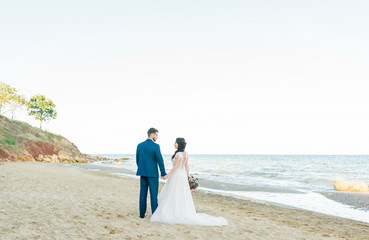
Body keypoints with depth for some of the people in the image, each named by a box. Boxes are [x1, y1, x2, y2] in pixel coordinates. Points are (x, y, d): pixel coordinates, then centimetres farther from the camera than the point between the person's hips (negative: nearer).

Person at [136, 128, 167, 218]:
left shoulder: (140, 145, 5)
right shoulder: (155, 146, -12)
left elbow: (137, 160, 10)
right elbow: (160, 160, -13)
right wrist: (163, 173, -6)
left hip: (142, 173, 5)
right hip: (152, 173, -5)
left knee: (143, 194, 11)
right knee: (153, 194, 1)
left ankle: (142, 213, 15)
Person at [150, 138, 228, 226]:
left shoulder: (178, 154, -18)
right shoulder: (185, 153, 8)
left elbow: (175, 167, -18)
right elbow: (187, 166, 12)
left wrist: (167, 175, -12)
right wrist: (188, 177, 18)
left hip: (177, 176, -9)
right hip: (183, 175, 9)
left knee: (176, 196, -1)